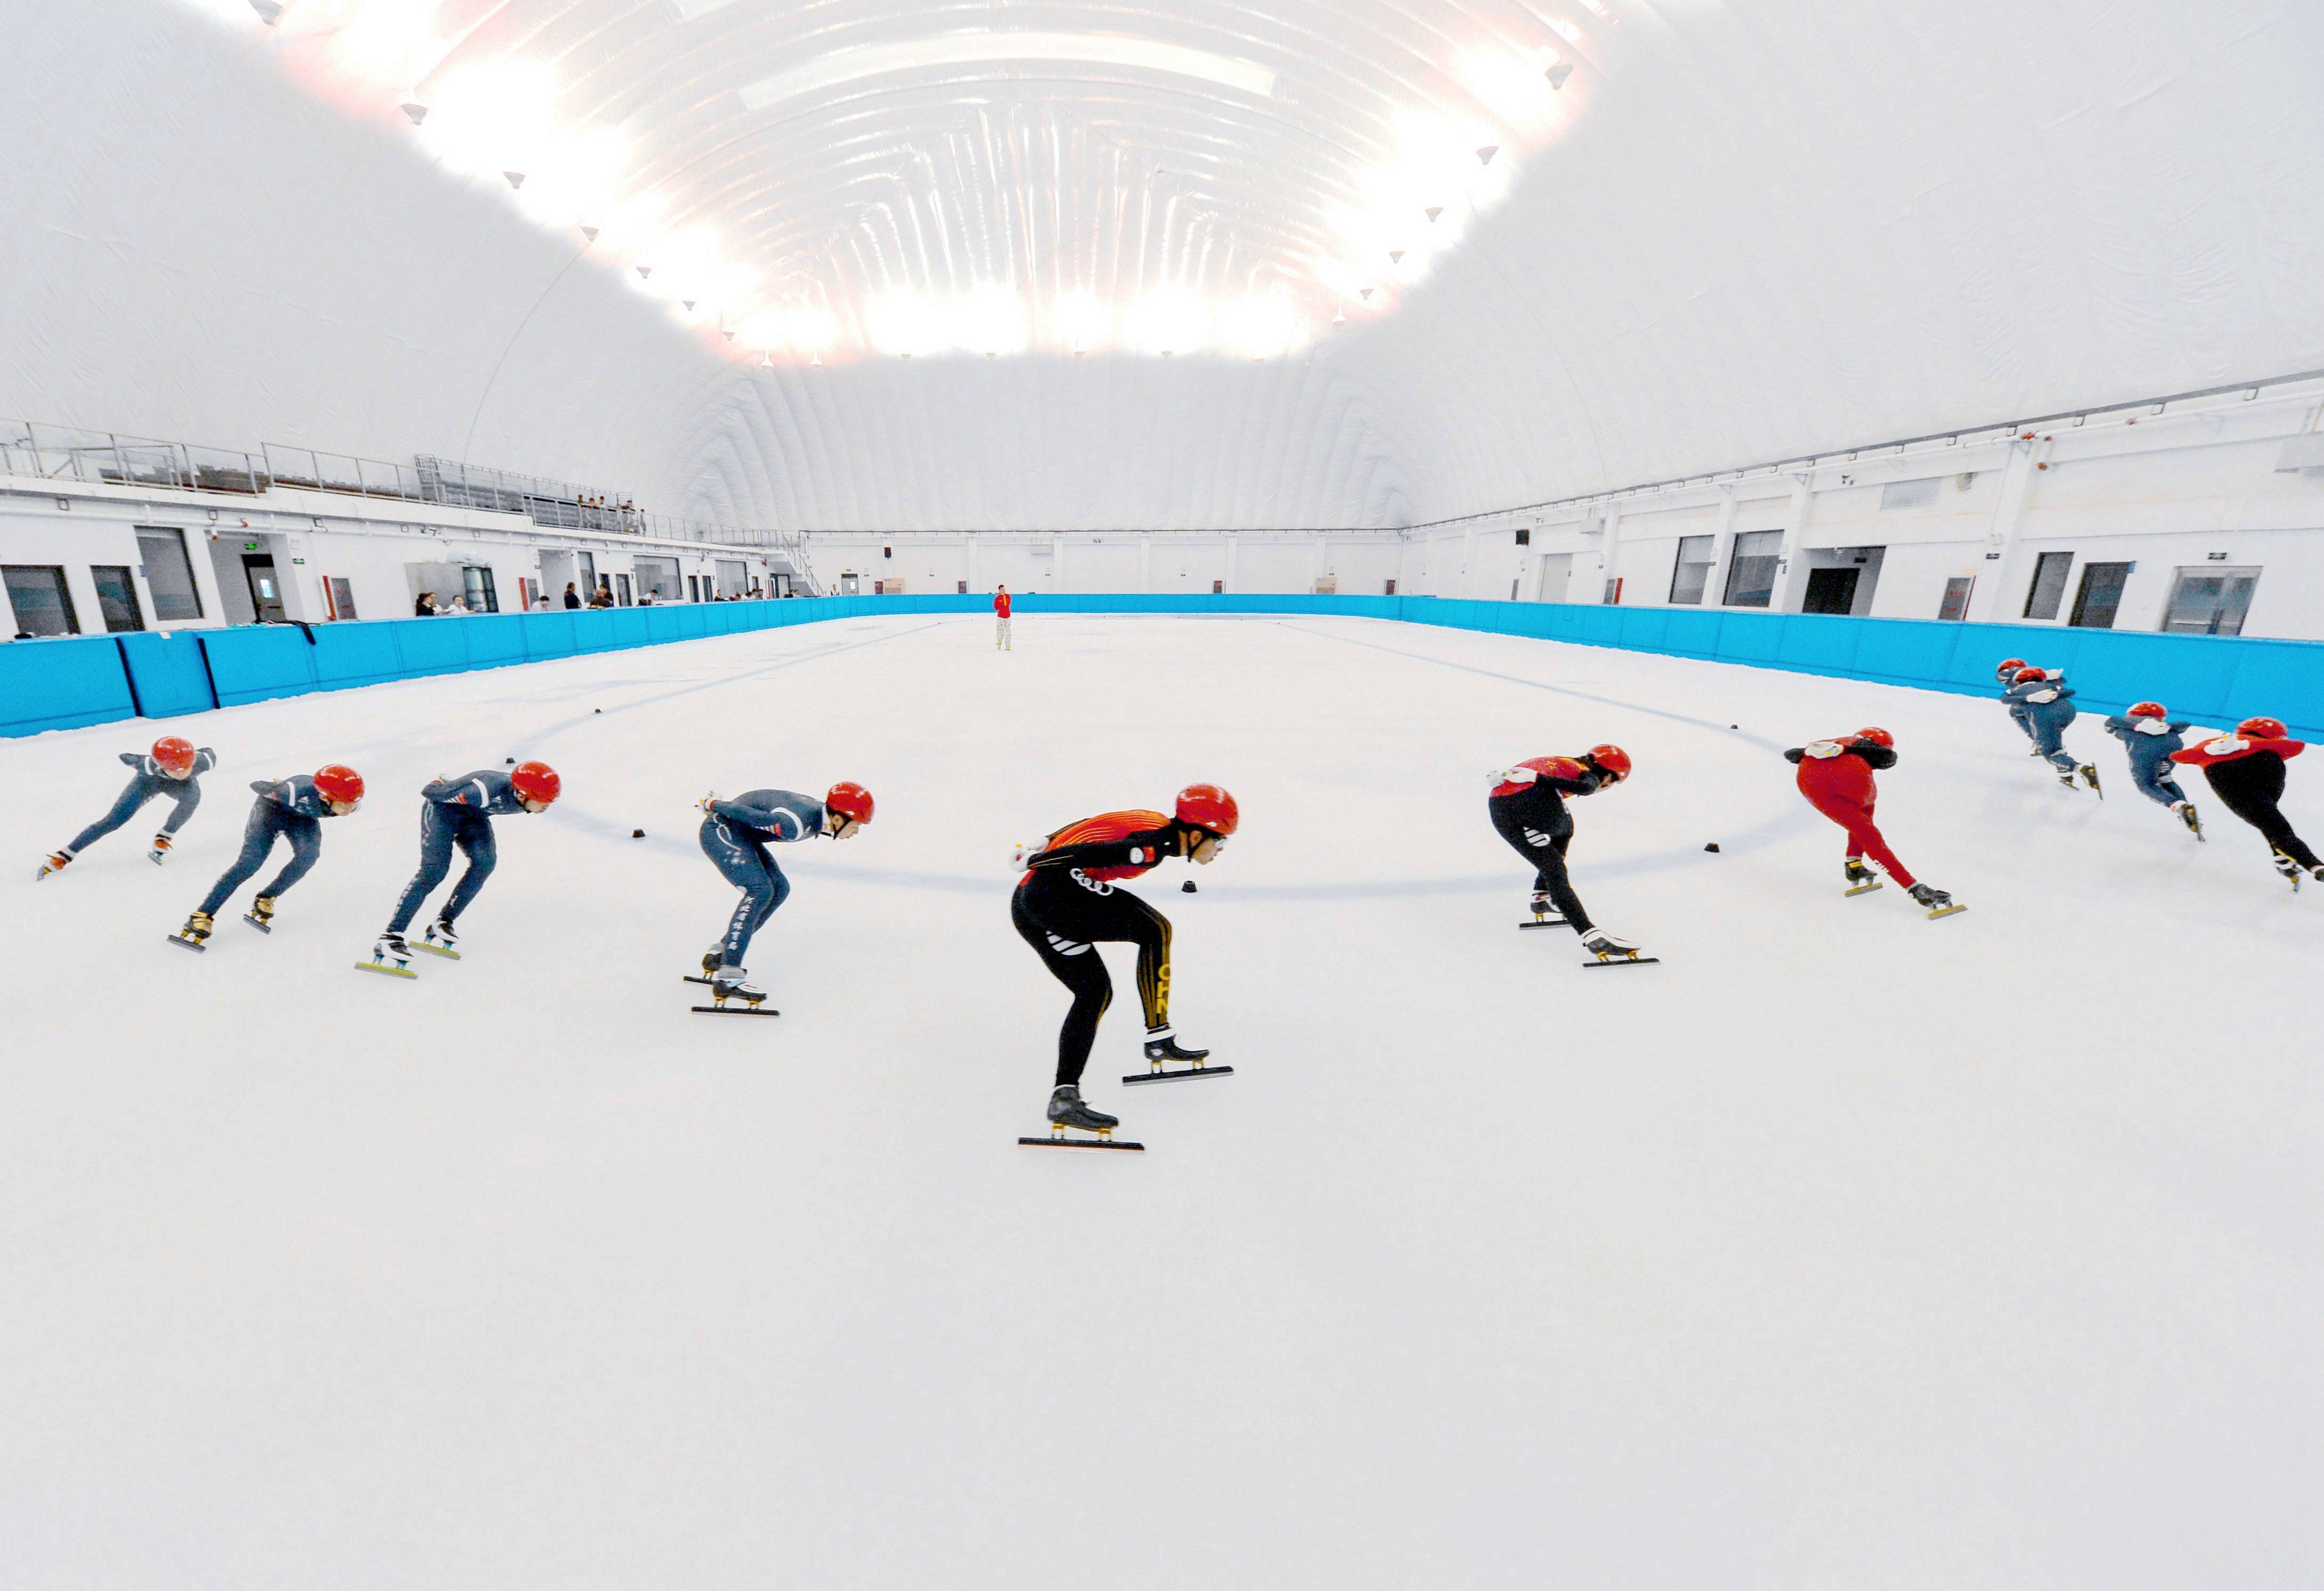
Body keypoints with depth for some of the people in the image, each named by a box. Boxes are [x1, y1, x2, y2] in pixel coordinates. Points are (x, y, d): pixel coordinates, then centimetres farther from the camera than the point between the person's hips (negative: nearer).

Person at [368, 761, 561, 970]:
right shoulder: (490, 791, -43)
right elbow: (431, 791, -25)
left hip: (474, 815, 6)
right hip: (443, 807, -6)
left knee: (485, 862, -17)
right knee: (434, 869, -20)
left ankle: (443, 922, -5)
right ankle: (391, 937, -17)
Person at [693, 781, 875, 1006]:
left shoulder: (819, 813, -2)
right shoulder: (795, 825, -33)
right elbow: (753, 816, -27)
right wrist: (713, 805, -9)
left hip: (741, 834, 10)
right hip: (721, 831, -10)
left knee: (779, 889, 4)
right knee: (759, 891, -22)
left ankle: (720, 953, 12)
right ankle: (727, 979, -24)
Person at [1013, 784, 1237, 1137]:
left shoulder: (1154, 823, 15)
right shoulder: (1153, 845, -14)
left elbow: (1092, 827, 23)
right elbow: (1092, 853, -20)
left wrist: (1047, 843, 31)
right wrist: (1034, 861, -12)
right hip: (1054, 892, -10)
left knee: (1094, 992, 12)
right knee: (1154, 929, -8)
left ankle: (1065, 1097, 11)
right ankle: (1159, 1038, -5)